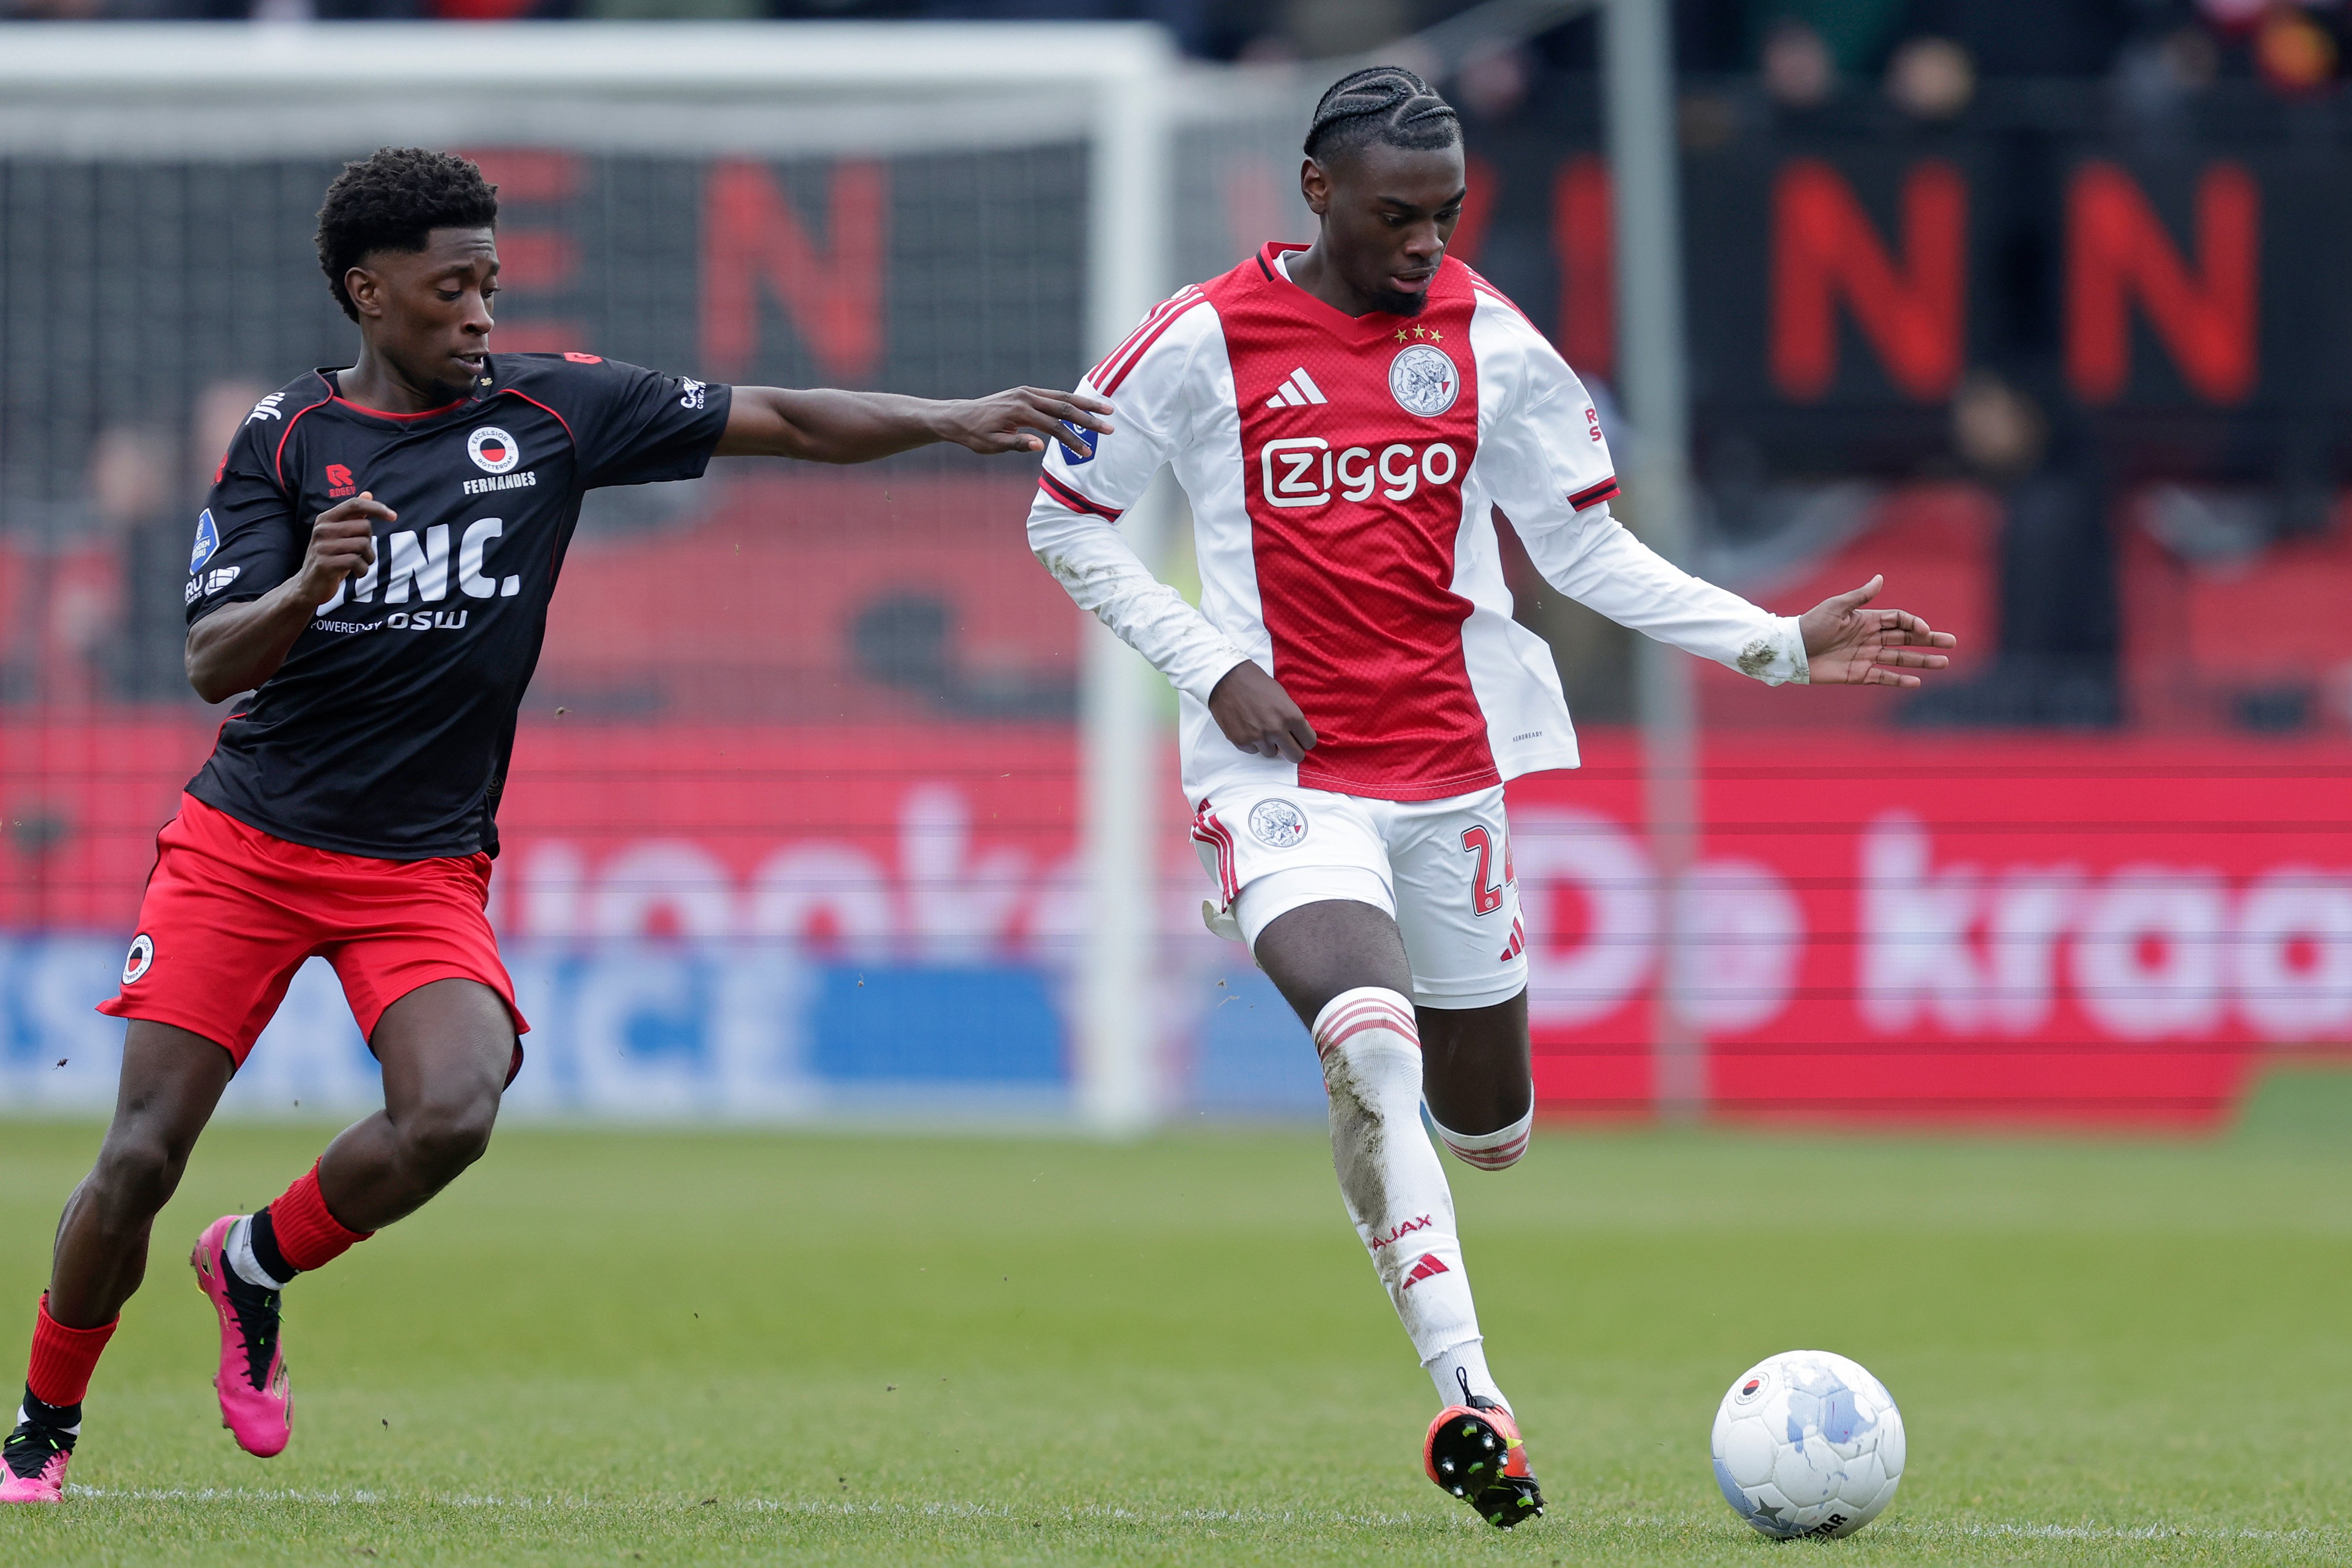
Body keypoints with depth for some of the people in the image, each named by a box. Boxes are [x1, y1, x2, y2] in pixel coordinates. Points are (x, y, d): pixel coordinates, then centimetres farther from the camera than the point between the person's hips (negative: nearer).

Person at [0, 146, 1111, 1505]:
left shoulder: (550, 410, 2)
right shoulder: (288, 439, -1)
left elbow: (779, 422, 4)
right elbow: (214, 665, -8)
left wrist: (957, 420, -7)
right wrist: (308, 587, -28)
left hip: (426, 868, 1)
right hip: (247, 841, -1)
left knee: (452, 1114, -25)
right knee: (145, 1153, -8)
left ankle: (257, 1264, 4)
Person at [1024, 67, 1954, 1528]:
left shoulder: (1491, 345, 2)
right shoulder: (1205, 343, -5)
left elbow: (1586, 547, 10)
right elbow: (1067, 520, 4)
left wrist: (1778, 643, 0)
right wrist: (1215, 666, -7)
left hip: (1448, 767, 4)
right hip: (1280, 770, -4)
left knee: (1488, 1128, 12)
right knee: (1374, 1040, -30)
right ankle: (1467, 1393, -29)